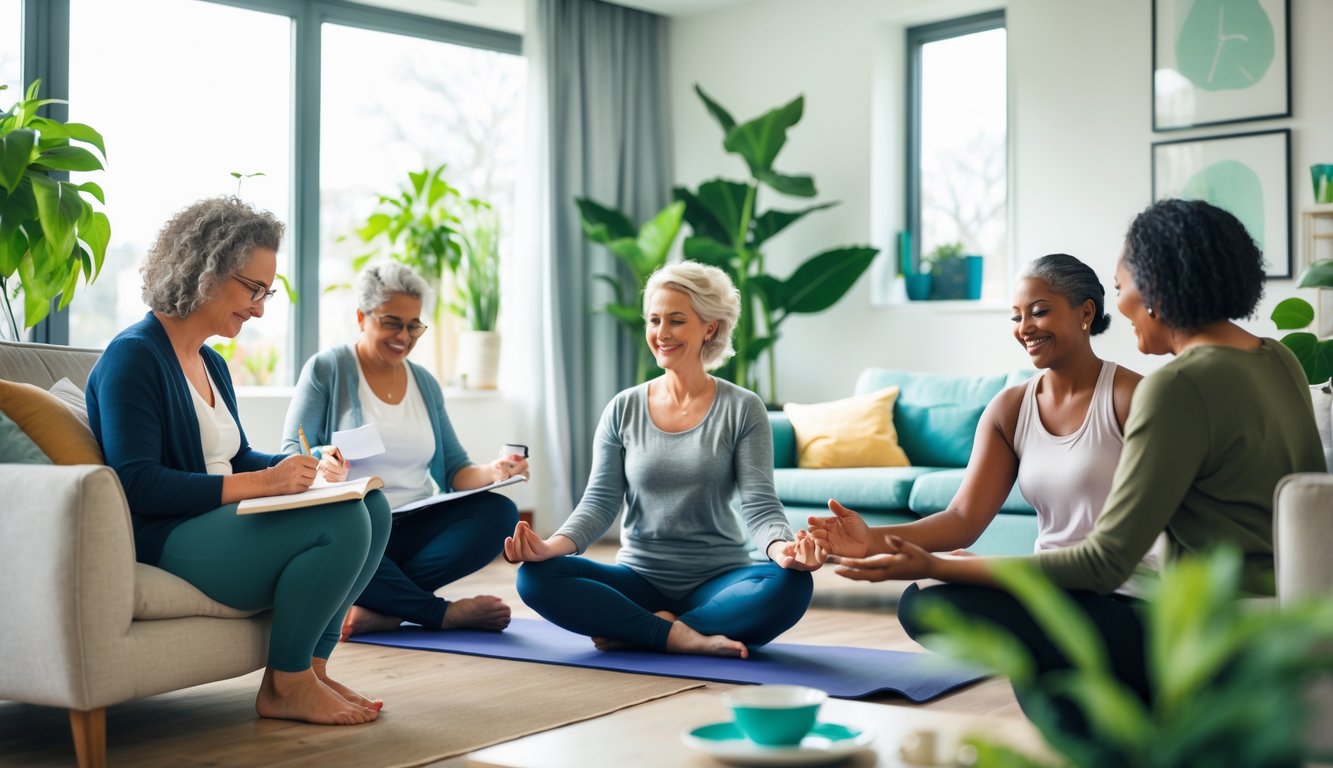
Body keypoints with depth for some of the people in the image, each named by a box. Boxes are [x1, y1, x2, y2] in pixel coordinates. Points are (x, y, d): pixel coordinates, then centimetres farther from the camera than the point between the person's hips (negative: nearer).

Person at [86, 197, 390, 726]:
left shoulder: (211, 364, 19)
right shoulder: (133, 356, -11)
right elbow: (137, 484, -19)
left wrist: (305, 467, 5)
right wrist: (260, 483, -23)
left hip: (221, 523, 10)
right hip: (162, 541, -10)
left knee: (373, 507, -6)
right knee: (342, 523, -26)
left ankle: (309, 666, -3)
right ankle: (285, 687, -10)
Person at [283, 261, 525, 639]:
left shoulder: (424, 382, 15)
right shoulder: (326, 369, 0)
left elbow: (453, 470, 12)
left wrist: (492, 472, -11)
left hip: (414, 524, 5)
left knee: (499, 513, -21)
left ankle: (379, 605, -28)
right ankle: (444, 613, -21)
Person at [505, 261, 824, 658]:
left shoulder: (742, 409, -1)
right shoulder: (623, 409, 5)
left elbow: (759, 505, -9)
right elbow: (600, 503, -1)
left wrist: (783, 549, -33)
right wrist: (550, 546, -22)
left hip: (718, 581, -1)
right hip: (639, 579, 2)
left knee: (790, 584, -33)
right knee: (536, 576, -23)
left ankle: (635, 633, -22)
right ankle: (680, 636, -24)